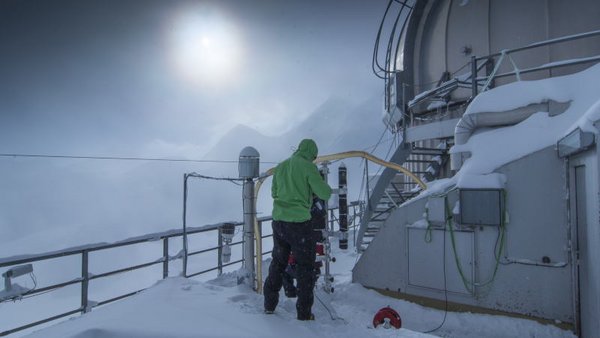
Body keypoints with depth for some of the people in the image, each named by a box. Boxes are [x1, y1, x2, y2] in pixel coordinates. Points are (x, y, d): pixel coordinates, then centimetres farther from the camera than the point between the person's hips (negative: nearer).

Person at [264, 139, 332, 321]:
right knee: (305, 267, 8)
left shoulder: (281, 166, 10)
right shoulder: (308, 166, -9)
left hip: (278, 220, 6)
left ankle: (269, 305, 31)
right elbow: (324, 193, -11)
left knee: (278, 262, 20)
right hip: (299, 222, -6)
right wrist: (326, 189, 10)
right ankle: (304, 312, 16)